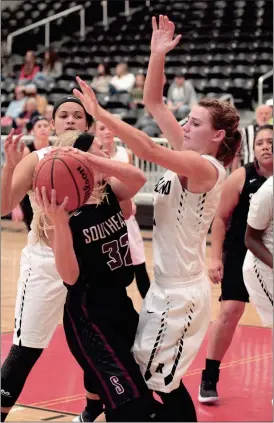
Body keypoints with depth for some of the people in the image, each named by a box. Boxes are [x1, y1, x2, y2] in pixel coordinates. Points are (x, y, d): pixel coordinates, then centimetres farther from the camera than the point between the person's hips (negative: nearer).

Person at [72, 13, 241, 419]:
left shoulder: (205, 167, -17)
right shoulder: (189, 156, 7)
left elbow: (149, 149, -32)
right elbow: (153, 102, 10)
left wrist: (101, 114, -31)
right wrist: (158, 54, 1)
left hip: (181, 292, -9)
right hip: (168, 285, 9)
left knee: (160, 380, -3)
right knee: (160, 378, 15)